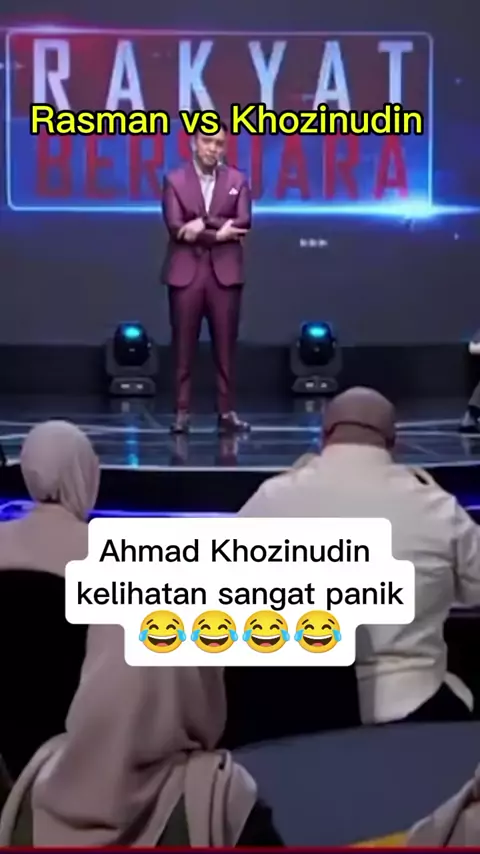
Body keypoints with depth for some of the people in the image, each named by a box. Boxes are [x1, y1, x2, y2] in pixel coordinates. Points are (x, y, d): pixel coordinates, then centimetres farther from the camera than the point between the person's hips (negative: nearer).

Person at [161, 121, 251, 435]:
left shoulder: (237, 180, 8)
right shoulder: (175, 180, 4)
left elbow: (243, 224, -6)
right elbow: (176, 227, -8)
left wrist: (203, 224, -14)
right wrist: (218, 233, -13)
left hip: (224, 272, 1)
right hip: (186, 272, -1)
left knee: (225, 346, 3)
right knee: (184, 347, 1)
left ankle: (227, 411, 9)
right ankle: (182, 411, 8)